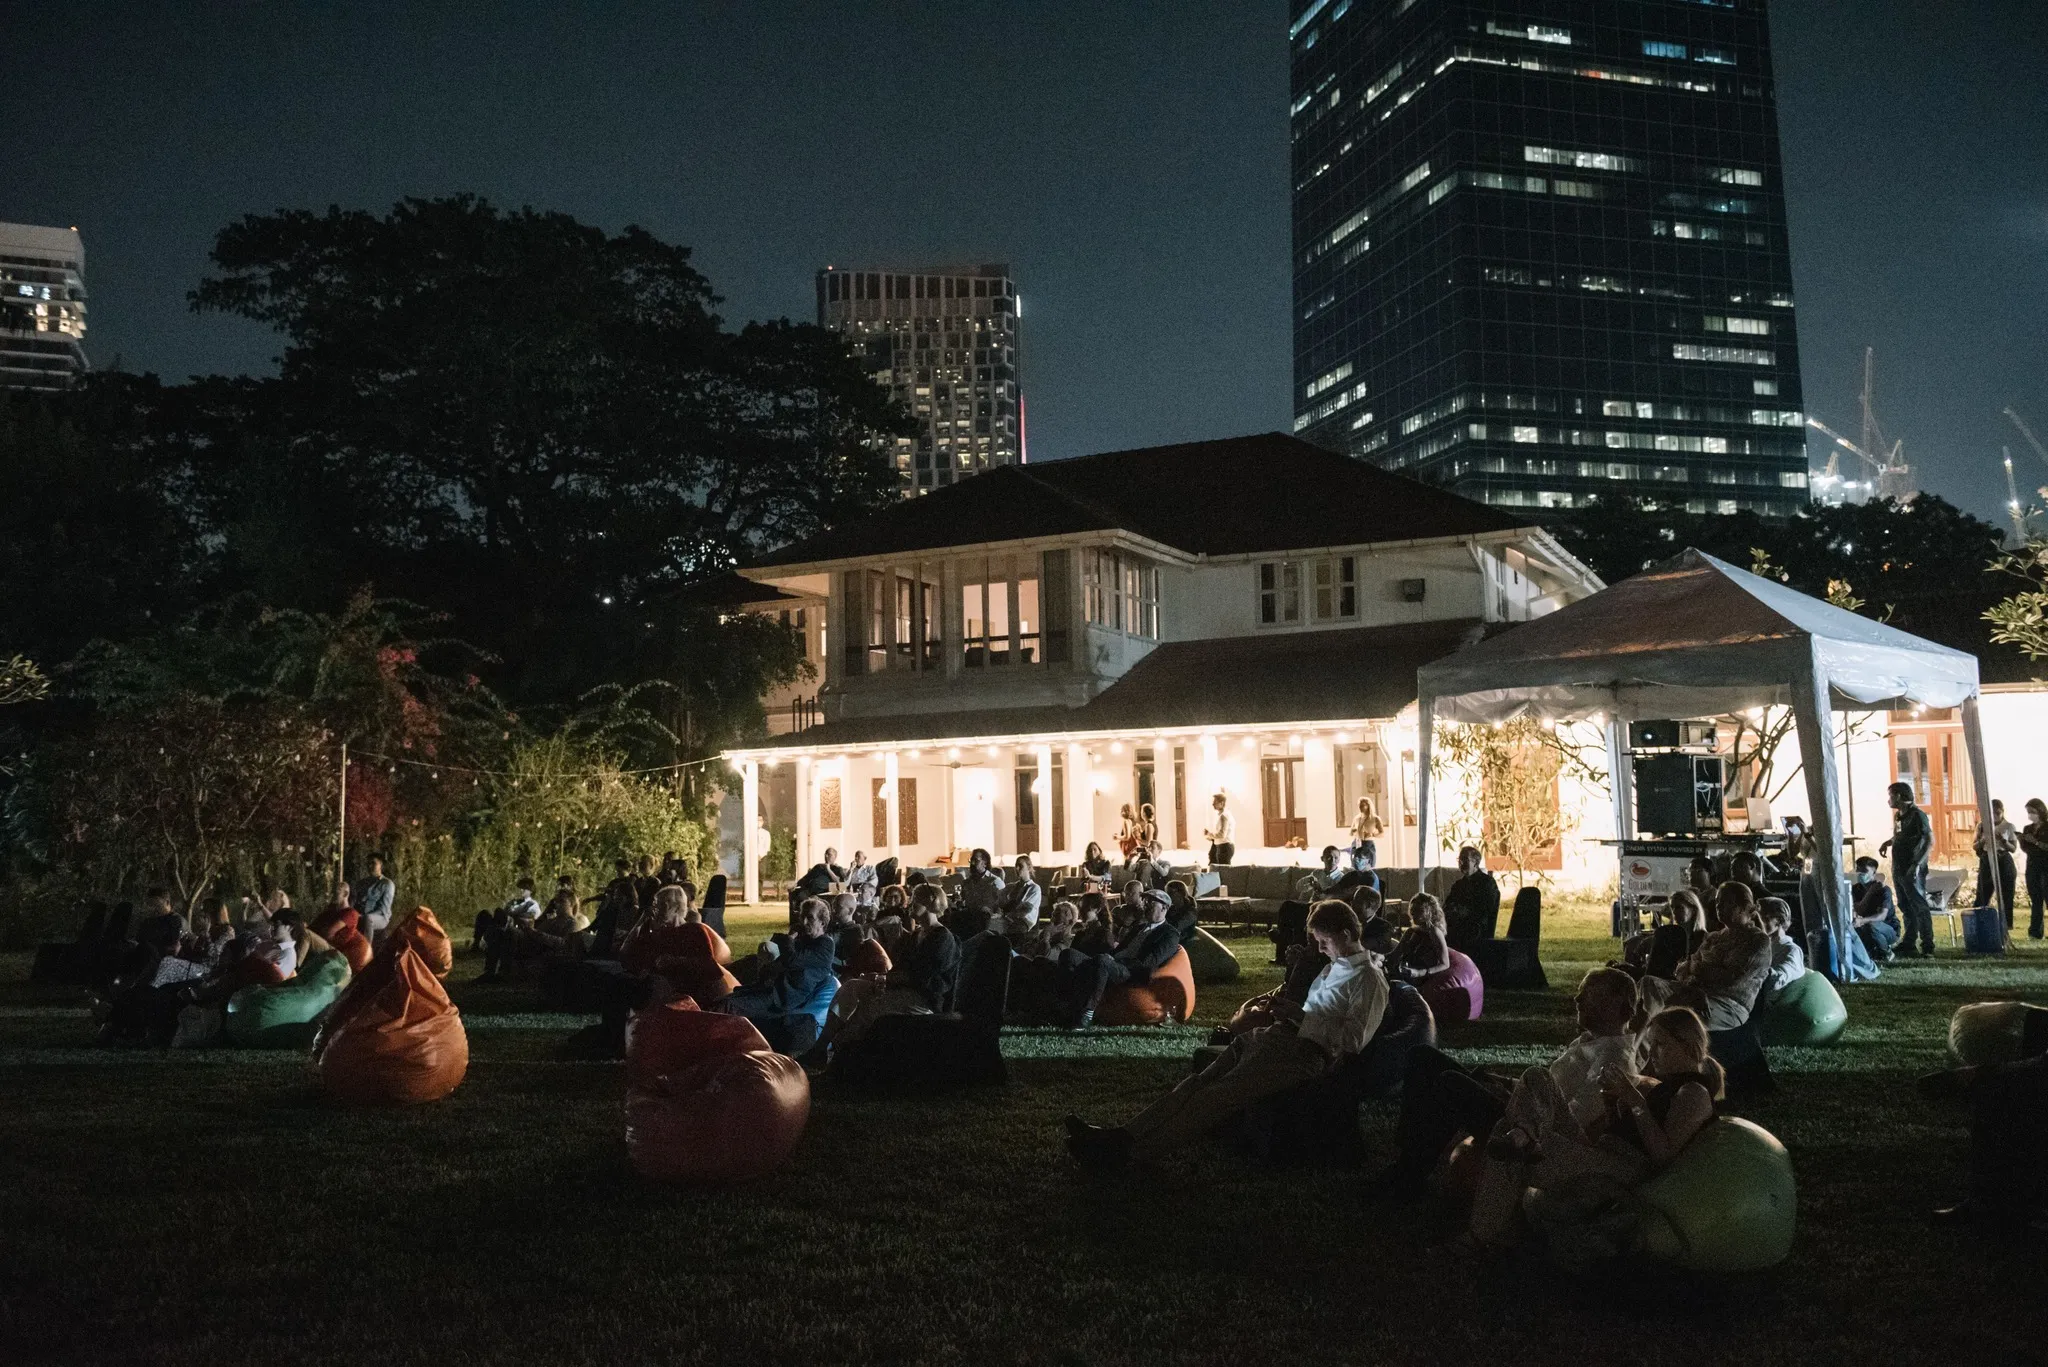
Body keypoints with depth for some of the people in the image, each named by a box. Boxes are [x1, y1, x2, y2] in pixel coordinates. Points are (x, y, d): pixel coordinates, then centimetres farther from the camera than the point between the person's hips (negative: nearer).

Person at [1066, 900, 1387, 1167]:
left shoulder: (1369, 980, -3)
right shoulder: (1334, 968, 26)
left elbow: (1353, 1039, -13)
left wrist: (1299, 1015, -12)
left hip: (1305, 1053, -9)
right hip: (1277, 1037, 9)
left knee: (1217, 1095, -22)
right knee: (1197, 1083, -9)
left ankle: (1124, 1148, -31)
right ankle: (1122, 1134, -19)